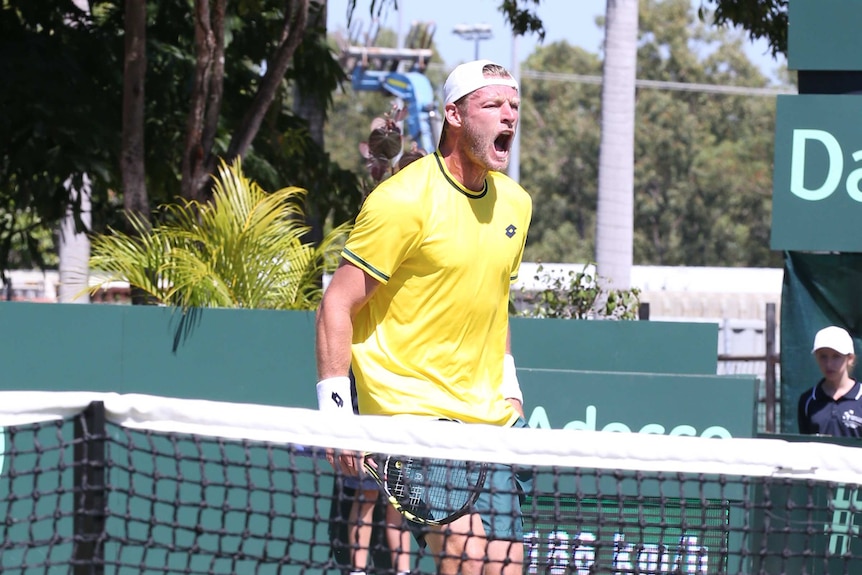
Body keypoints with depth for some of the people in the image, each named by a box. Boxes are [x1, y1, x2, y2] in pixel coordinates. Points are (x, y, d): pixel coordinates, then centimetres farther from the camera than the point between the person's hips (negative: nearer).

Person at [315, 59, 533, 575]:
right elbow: (337, 305, -11)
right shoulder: (404, 201, -12)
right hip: (414, 410, -8)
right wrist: (335, 408, -17)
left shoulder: (515, 203, 11)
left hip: (492, 418, 8)